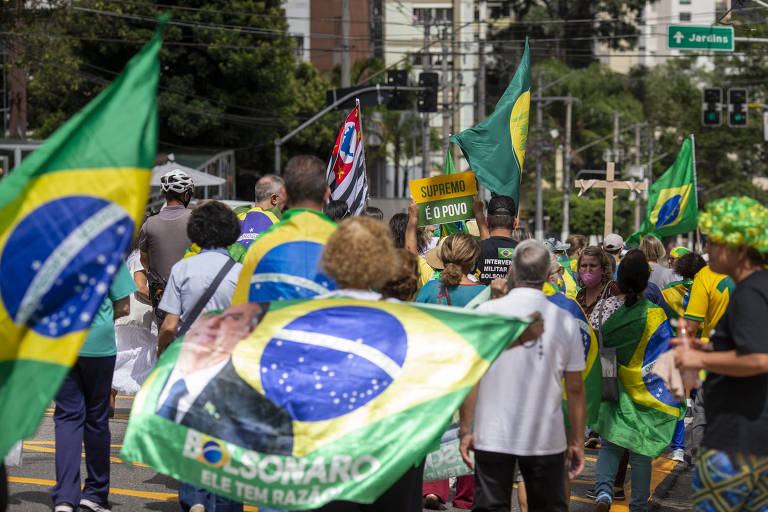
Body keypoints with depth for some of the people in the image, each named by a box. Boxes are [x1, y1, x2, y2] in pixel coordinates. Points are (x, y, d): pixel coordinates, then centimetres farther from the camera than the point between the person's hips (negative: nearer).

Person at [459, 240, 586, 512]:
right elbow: (575, 388, 2)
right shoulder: (565, 321, -1)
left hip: (492, 437, -1)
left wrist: (465, 429, 3)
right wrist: (576, 441, 11)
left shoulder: (486, 312, -4)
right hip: (547, 439, 1)